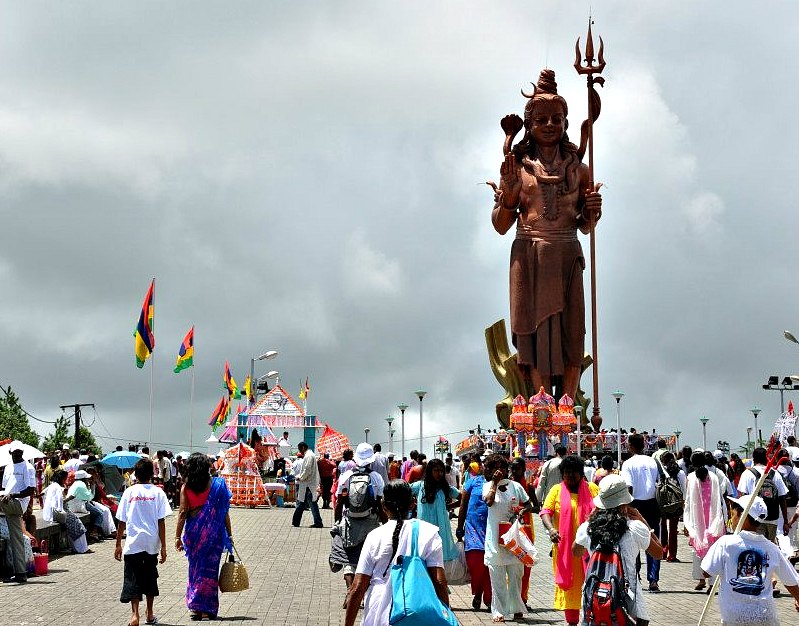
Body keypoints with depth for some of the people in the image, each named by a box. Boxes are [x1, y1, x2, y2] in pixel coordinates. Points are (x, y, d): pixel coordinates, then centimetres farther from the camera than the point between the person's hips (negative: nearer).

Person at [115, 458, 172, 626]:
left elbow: (121, 522, 1)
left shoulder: (129, 492, -1)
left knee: (133, 578, -1)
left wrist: (118, 545, 10)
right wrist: (163, 547, -1)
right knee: (150, 576, 17)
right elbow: (161, 522, -5)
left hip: (133, 543, -1)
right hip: (152, 543, 1)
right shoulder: (158, 492, -3)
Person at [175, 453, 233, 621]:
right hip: (213, 532, -1)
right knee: (209, 569, 6)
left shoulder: (186, 488, -2)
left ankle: (196, 608, 10)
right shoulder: (217, 484, -3)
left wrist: (178, 536, -2)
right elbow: (224, 512, -2)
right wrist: (229, 534, 5)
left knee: (195, 568, 12)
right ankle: (208, 609, 6)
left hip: (193, 531, 1)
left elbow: (182, 512, -6)